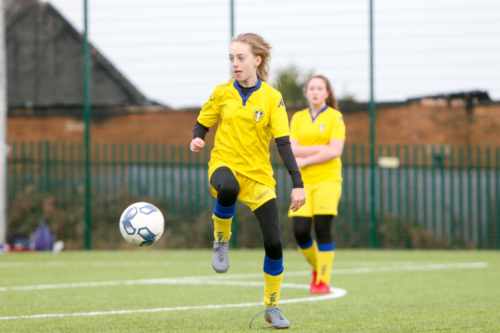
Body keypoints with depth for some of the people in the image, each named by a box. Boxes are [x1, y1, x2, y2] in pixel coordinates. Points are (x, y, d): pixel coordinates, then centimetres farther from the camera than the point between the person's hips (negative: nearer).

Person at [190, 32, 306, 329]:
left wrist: (298, 184, -13)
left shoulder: (271, 98, -2)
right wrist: (197, 140, -12)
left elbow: (283, 142, -6)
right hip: (224, 163, -1)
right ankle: (221, 242, -12)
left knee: (274, 243, -7)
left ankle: (272, 307, 13)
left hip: (259, 174, 1)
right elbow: (202, 124, 13)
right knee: (227, 189, -41)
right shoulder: (222, 93, 1)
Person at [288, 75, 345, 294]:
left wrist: (305, 160, -8)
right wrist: (320, 148, -10)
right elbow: (292, 149, 0)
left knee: (322, 231, -11)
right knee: (300, 231, -6)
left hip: (327, 179, -3)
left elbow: (335, 151, -10)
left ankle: (323, 280, -3)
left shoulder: (334, 117, 2)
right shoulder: (298, 118, 13)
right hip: (303, 182, 3)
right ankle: (317, 267, 20)